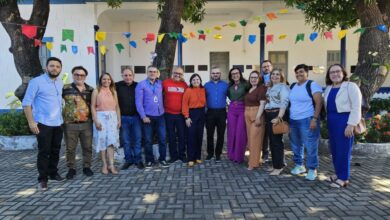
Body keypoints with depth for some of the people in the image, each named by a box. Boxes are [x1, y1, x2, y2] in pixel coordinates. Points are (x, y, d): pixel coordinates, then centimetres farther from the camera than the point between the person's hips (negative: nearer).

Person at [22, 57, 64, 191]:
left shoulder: (60, 83, 9)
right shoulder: (36, 82, -9)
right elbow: (26, 103, -10)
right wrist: (31, 121, -16)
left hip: (58, 123, 6)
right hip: (43, 124, -6)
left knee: (55, 150, 13)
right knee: (44, 151, -2)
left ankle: (53, 173, 29)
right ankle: (43, 179, 10)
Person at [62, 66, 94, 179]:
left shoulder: (90, 89, 7)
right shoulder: (65, 88, -1)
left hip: (86, 124, 2)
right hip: (70, 124, -2)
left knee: (87, 147, 8)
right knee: (70, 148, 7)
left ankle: (86, 167, 23)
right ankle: (71, 168, 20)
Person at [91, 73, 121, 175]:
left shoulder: (113, 91, 12)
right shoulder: (96, 91, 3)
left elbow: (117, 107, 13)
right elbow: (93, 107, -2)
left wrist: (119, 120, 6)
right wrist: (96, 120, -10)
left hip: (112, 117, 2)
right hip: (101, 117, -2)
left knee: (111, 140, -4)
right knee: (102, 140, 0)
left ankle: (111, 164, -4)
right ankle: (105, 164, 5)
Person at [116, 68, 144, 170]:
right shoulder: (117, 86, -1)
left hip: (136, 117, 0)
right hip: (123, 117, 0)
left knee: (137, 139, 5)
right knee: (126, 140, 7)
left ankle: (138, 160, 15)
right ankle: (128, 160, 19)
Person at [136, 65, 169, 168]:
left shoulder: (161, 83, 7)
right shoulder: (141, 85, -2)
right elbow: (138, 102, -7)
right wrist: (143, 116, -11)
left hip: (160, 115, 3)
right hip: (148, 116, -2)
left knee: (162, 138, 4)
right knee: (148, 140, 5)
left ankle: (162, 159, 17)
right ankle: (149, 160, 18)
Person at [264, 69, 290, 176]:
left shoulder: (283, 87, -6)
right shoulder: (270, 88, 19)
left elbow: (284, 103, -16)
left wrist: (279, 117, -23)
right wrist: (266, 115, 10)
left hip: (277, 115, -8)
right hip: (268, 115, 8)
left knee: (277, 141, -4)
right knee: (271, 140, 11)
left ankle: (279, 166, 5)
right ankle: (275, 164, 21)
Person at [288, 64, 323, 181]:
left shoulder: (313, 85, -7)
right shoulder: (292, 86, 14)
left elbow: (318, 103, -12)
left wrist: (314, 119, -20)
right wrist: (288, 118, 14)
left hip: (307, 120, -7)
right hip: (293, 120, 7)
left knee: (310, 146, -4)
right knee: (296, 145, 14)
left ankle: (312, 170, 8)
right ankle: (299, 165, 29)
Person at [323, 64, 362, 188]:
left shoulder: (351, 86, -7)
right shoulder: (328, 88, 13)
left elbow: (356, 107, -13)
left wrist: (351, 124, -19)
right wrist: (328, 120, 9)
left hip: (344, 120, -7)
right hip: (331, 120, 7)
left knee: (343, 149, -2)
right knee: (334, 149, 12)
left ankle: (343, 178, 7)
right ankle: (338, 174, 25)